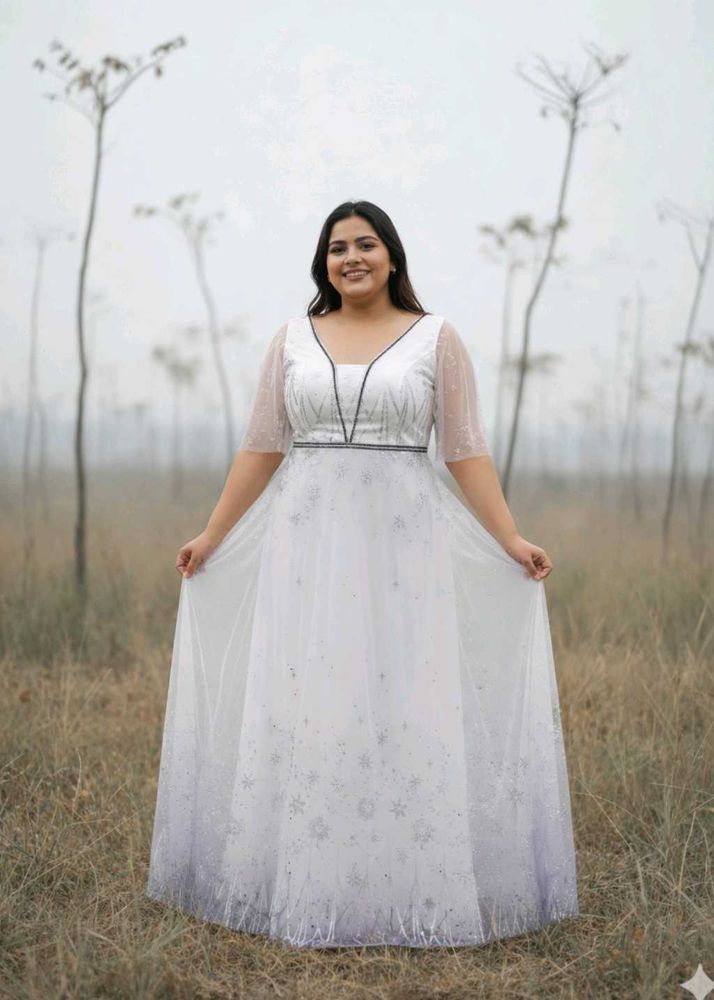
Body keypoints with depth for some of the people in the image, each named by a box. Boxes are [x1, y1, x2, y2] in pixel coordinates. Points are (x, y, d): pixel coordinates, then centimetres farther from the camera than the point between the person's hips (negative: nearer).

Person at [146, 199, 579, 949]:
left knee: (406, 710, -1)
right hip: (308, 541, 2)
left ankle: (413, 893, 11)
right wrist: (212, 537, 10)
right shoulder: (292, 339, 10)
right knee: (302, 709, 2)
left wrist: (511, 541, -5)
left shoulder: (436, 338, 5)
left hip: (403, 542, -2)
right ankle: (305, 889, 14)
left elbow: (465, 451, 2)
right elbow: (260, 449, 11)